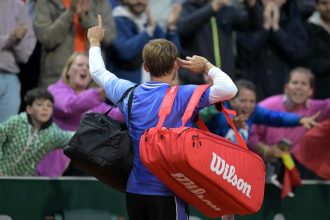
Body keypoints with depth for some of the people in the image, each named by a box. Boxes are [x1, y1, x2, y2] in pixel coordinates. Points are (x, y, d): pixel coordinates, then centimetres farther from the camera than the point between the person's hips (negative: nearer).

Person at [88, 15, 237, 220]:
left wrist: (95, 42, 41)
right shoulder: (182, 96, -14)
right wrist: (206, 66, -3)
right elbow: (229, 89, -21)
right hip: (166, 193, -6)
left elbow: (98, 72, 23)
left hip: (134, 192, 6)